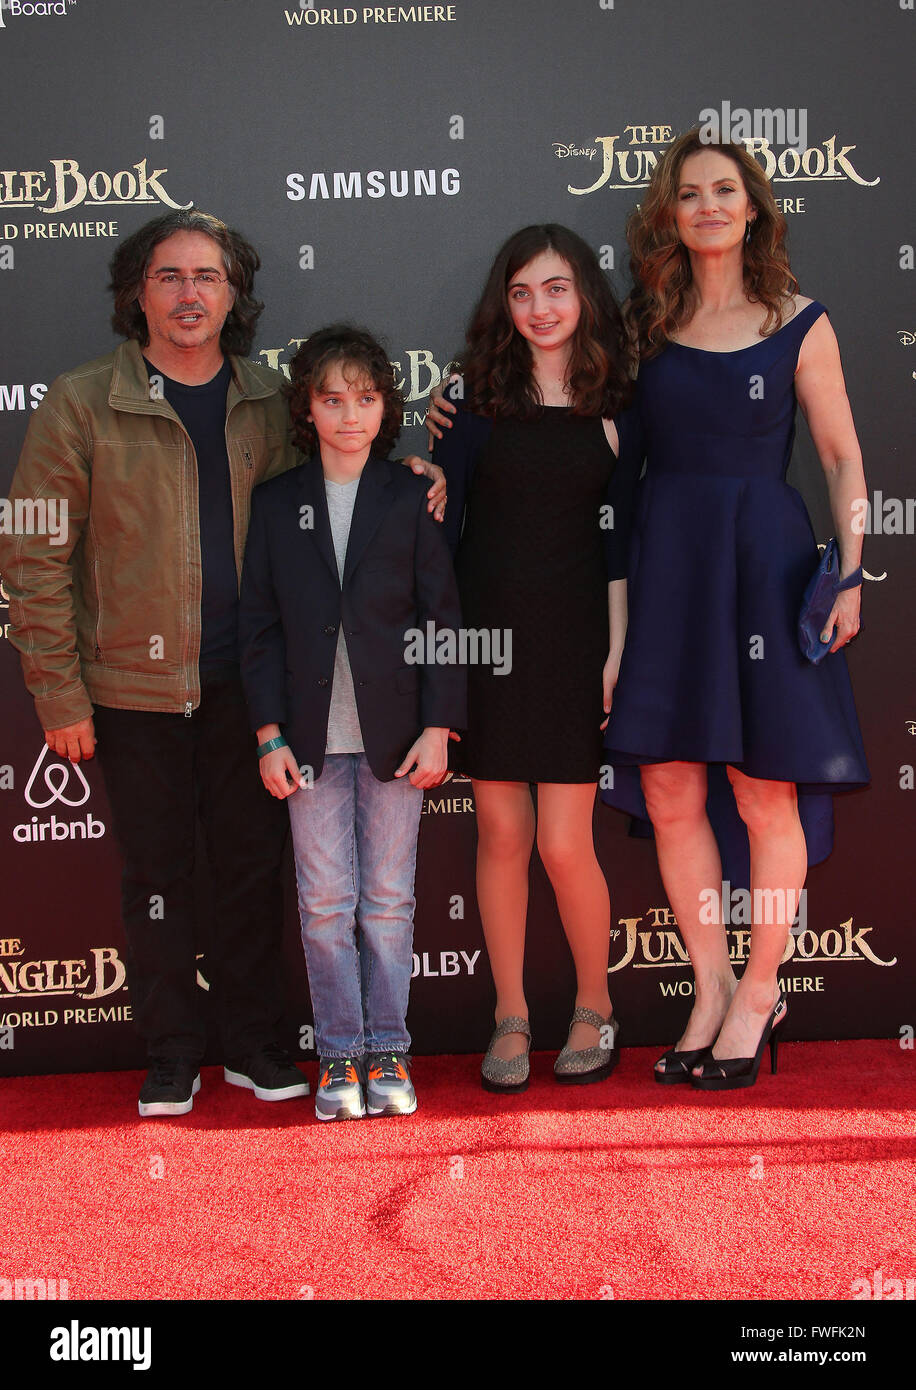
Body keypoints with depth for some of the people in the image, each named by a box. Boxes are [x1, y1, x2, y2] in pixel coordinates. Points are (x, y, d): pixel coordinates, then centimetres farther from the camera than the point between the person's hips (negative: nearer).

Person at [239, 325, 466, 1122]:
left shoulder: (413, 500, 1)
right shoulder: (277, 504, 6)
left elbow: (441, 619, 0)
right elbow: (261, 625, 5)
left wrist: (438, 727, -6)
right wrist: (270, 734, -1)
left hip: (395, 733, -1)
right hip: (312, 735, 1)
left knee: (388, 900, 6)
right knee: (325, 902, 5)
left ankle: (387, 1050, 18)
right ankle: (339, 1055, 17)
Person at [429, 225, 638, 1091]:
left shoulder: (612, 405, 5)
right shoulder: (474, 394, 3)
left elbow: (616, 533, 6)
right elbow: (444, 518, 3)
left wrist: (617, 649, -1)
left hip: (573, 638, 0)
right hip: (486, 633, 1)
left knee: (564, 844, -3)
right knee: (500, 832, 5)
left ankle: (594, 1007, 20)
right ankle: (510, 1018, 20)